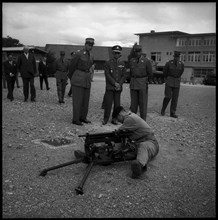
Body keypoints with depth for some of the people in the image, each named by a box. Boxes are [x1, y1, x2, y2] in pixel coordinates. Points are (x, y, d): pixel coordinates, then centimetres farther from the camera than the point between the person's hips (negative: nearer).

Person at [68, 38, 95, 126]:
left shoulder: (91, 56, 13)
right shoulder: (78, 54, -8)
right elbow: (71, 66, 1)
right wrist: (71, 78, 13)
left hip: (87, 80, 7)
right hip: (78, 79, -7)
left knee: (85, 99, 9)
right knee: (77, 100, -4)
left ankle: (82, 117, 22)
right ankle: (75, 119, 4)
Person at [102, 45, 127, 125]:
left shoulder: (122, 64, 10)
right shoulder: (108, 63, 2)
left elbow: (124, 75, 7)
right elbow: (107, 75, -6)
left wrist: (119, 84, -8)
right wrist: (115, 83, -13)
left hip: (118, 88, 3)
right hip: (110, 87, -2)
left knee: (117, 104, 3)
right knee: (108, 103, -3)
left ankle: (114, 119, 13)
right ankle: (105, 119, 8)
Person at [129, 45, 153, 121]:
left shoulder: (147, 61, -5)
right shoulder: (132, 60, 7)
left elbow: (150, 74, 0)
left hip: (143, 84, -3)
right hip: (133, 83, 3)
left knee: (143, 103, 0)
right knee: (133, 102, 7)